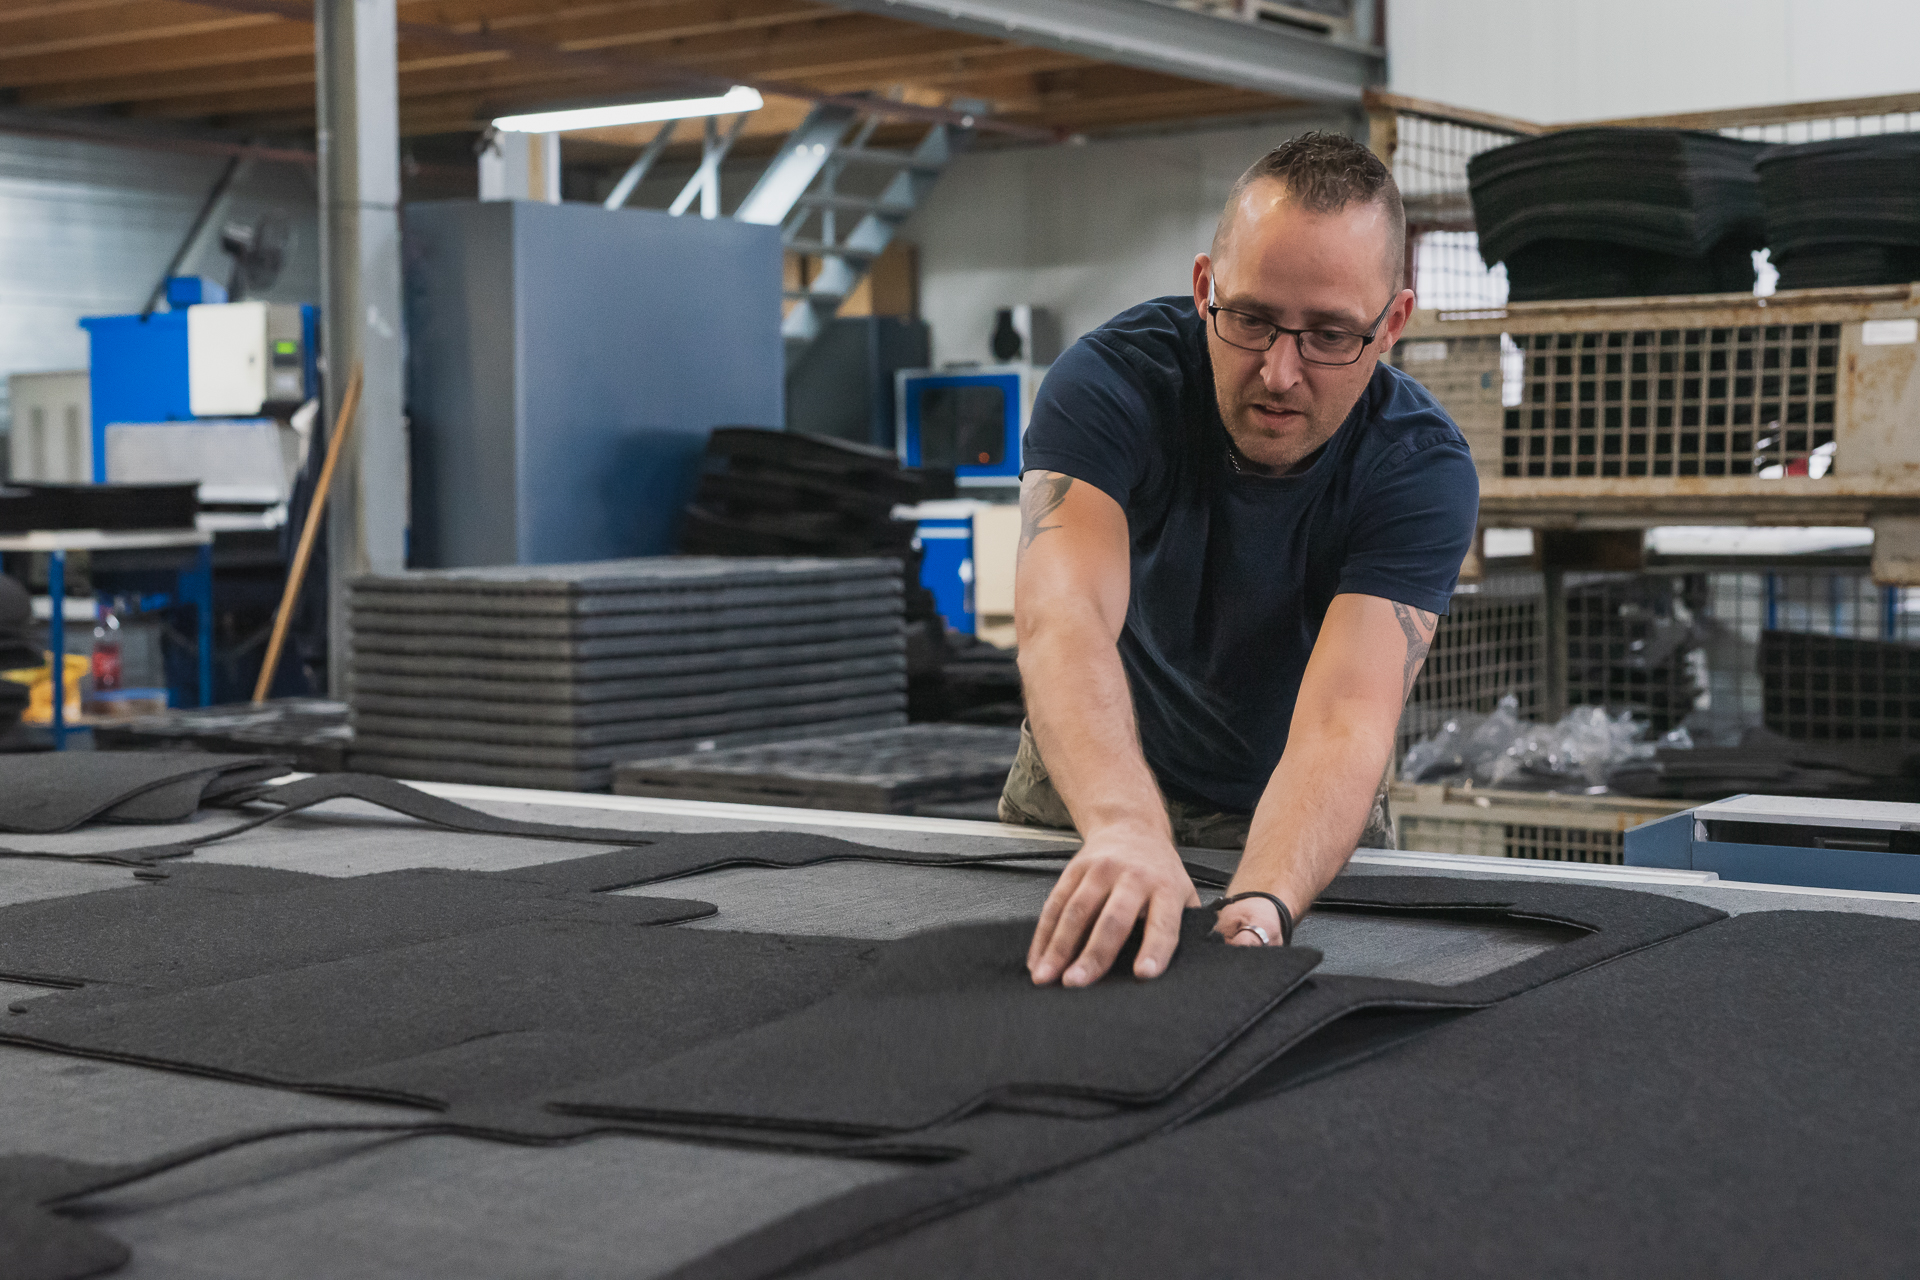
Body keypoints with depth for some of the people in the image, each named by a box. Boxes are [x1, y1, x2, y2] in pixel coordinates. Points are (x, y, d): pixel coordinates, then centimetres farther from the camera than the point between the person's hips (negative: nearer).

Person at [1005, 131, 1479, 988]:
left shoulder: (1421, 469, -24)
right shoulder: (1111, 380, -26)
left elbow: (1343, 723, -37)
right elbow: (1062, 615, -42)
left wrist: (1257, 906, -57)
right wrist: (1126, 828, -62)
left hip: (1299, 823, 0)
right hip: (1093, 789, 0)